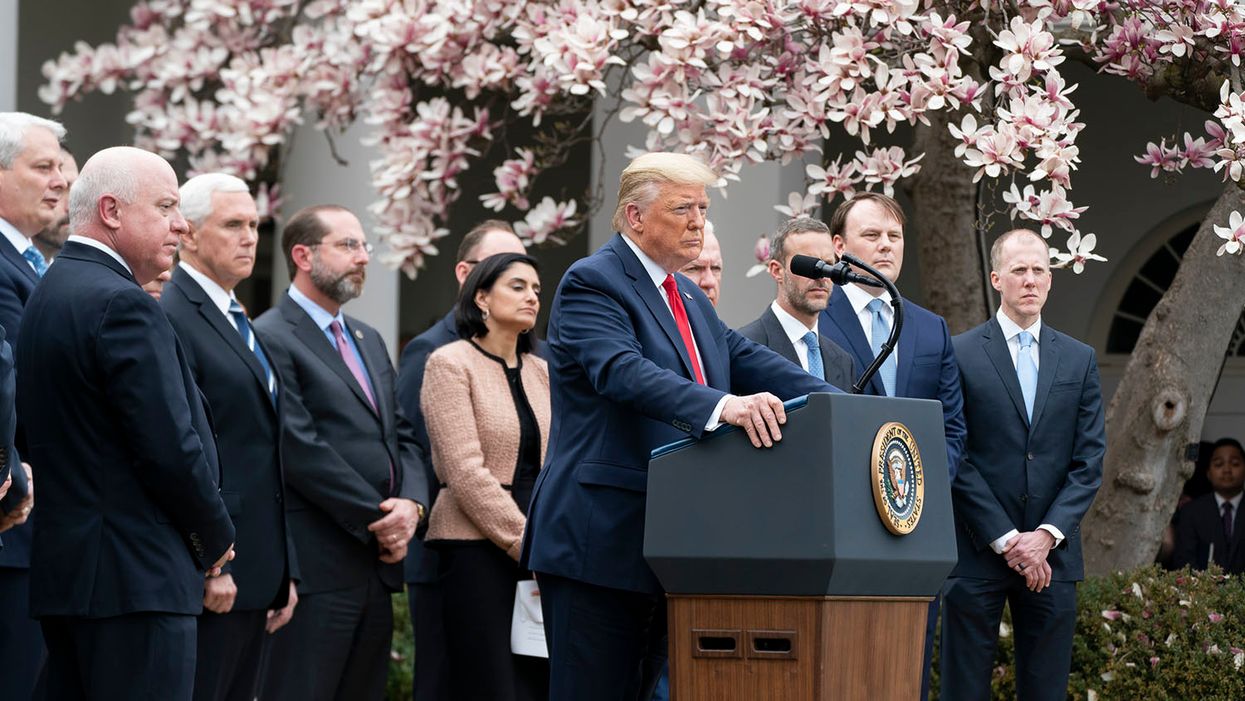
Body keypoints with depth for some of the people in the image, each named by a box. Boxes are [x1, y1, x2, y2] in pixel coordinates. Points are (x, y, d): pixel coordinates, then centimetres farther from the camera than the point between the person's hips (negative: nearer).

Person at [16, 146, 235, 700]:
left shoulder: (49, 293, 16)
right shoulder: (121, 303, -14)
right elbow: (171, 447, -18)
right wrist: (217, 539, -2)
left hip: (63, 567, 10)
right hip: (137, 574, -10)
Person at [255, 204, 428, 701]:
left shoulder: (368, 340, 21)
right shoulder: (271, 338, -7)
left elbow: (402, 436, 18)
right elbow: (300, 448, -15)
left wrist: (411, 503, -2)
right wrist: (378, 515, -12)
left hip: (378, 561, 8)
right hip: (318, 564, -8)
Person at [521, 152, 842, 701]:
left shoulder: (690, 299, 21)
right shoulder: (591, 283, -8)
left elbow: (750, 361, 12)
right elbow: (623, 371, -25)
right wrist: (723, 406, -40)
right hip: (600, 546, -9)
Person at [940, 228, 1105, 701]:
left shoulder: (1079, 360, 12)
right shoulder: (960, 355, 0)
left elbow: (1089, 461, 6)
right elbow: (955, 459, -5)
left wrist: (1047, 535, -7)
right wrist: (1006, 541, -10)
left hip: (1052, 554, 3)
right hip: (976, 554, -3)